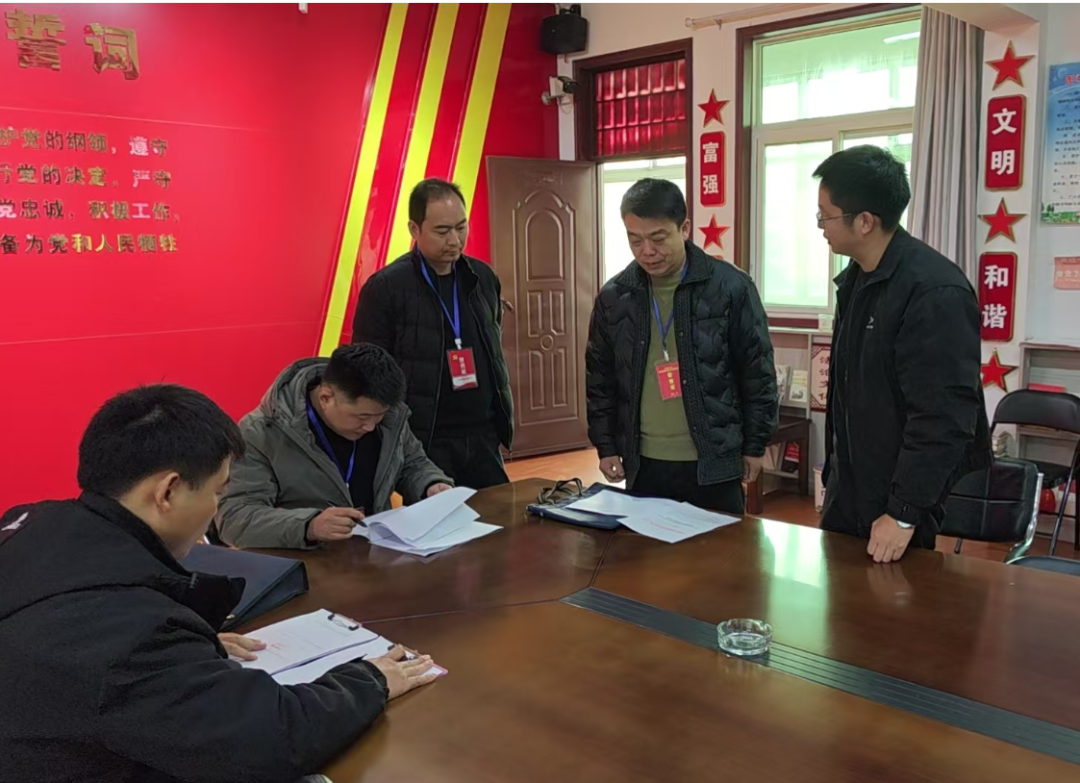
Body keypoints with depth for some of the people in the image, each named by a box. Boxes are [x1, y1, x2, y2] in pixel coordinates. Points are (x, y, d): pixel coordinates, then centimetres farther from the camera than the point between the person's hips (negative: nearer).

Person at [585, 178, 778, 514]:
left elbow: (757, 371, -2)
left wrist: (755, 445, -1)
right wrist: (605, 446, 7)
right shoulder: (614, 297, 1)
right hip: (643, 465, 3)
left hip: (713, 464, -2)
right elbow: (600, 379, 10)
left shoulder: (730, 287, -8)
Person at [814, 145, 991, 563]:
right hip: (852, 489, 8)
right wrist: (834, 472, 16)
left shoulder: (936, 292, -23)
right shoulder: (855, 278, 6)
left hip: (910, 500, -8)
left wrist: (905, 512, -22)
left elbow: (942, 417, -25)